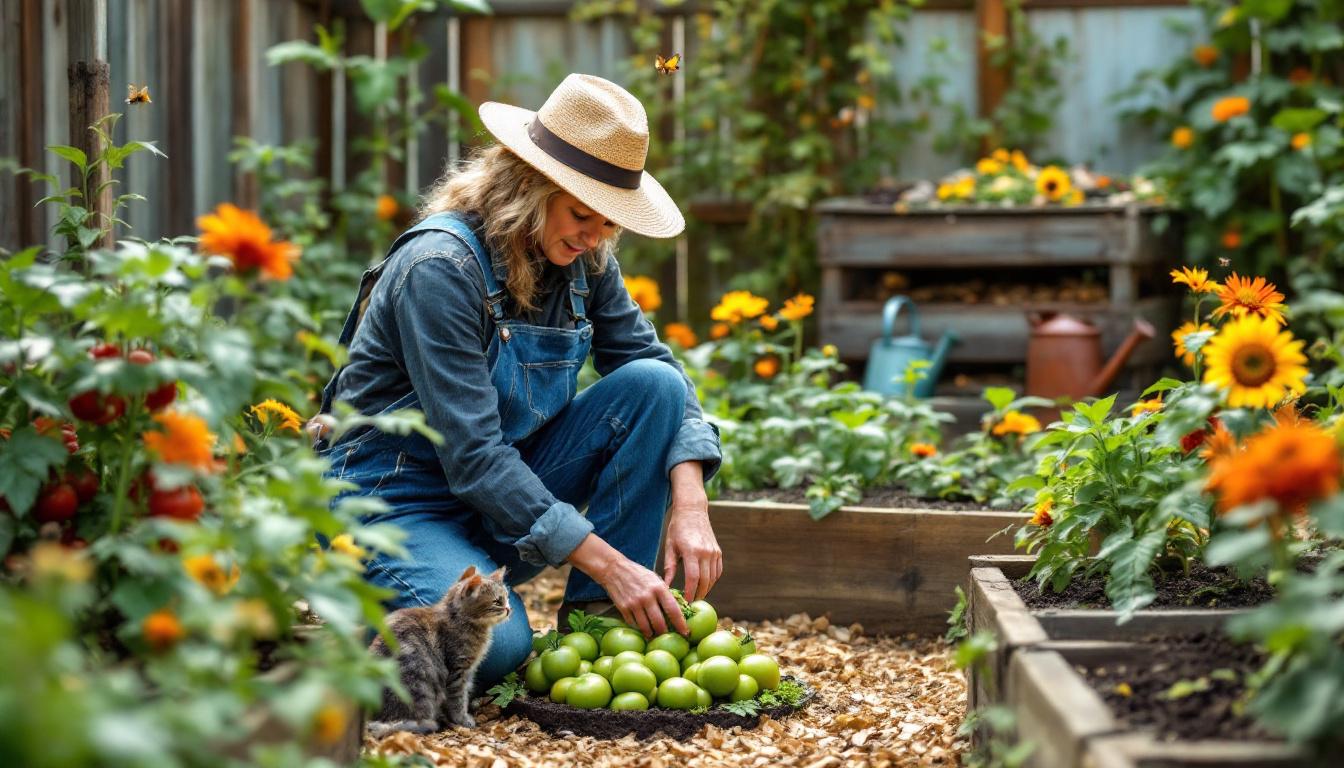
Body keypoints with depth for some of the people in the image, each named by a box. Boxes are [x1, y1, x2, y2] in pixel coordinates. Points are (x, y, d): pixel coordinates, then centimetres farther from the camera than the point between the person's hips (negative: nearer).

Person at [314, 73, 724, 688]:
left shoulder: (583, 259, -2)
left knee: (654, 384, -12)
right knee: (495, 645, -34)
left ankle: (595, 617, -8)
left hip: (511, 482, 7)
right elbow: (472, 455, -28)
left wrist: (690, 505, -17)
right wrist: (610, 563, -31)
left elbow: (655, 362, 2)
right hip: (396, 496, -7)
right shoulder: (441, 266, -24)